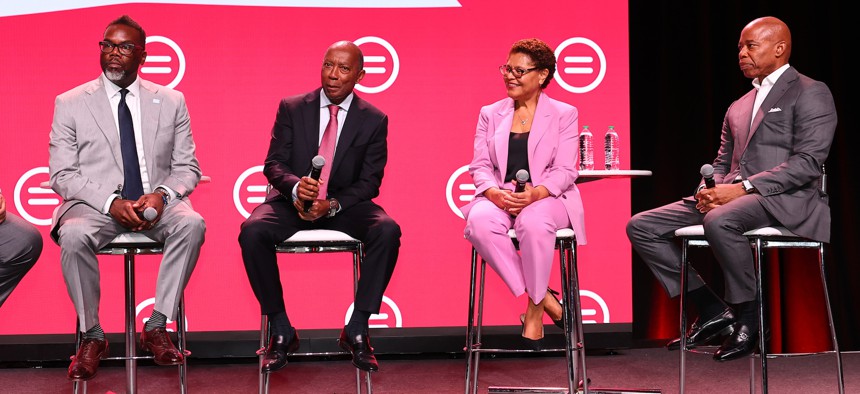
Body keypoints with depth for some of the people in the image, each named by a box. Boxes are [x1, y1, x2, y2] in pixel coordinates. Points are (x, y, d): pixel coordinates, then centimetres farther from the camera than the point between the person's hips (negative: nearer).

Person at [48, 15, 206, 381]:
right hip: (95, 204, -1)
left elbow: (187, 168, 9)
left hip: (156, 204, 1)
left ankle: (156, 327, -20)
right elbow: (62, 174, 0)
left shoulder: (171, 102, 11)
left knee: (191, 223, -31)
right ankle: (91, 335, -15)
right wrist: (111, 202, -17)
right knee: (74, 235, -35)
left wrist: (161, 195, -15)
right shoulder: (70, 104, 6)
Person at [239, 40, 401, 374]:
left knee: (388, 231, -30)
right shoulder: (291, 109, 2)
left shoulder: (374, 120, 1)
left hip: (344, 206, 0)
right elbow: (274, 164, -2)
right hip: (293, 201, 0)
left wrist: (332, 205, -21)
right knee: (252, 231, -30)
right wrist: (295, 187, -26)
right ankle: (281, 331, -15)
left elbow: (369, 182, -3)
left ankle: (356, 330, -17)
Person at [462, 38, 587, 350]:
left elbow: (565, 171, -1)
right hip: (499, 199, 3)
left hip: (547, 199, -3)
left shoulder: (564, 114, 9)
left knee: (533, 222, -40)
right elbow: (480, 165, 8)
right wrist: (495, 193, -15)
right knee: (479, 222, -34)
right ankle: (544, 297, -23)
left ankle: (535, 307, -19)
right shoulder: (490, 114, 17)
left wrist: (536, 193, -22)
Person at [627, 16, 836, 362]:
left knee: (719, 221, -40)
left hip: (784, 200, -8)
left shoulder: (811, 93, 0)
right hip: (730, 197, 8)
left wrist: (742, 187, -19)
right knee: (641, 226, -6)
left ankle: (747, 316, -19)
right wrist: (707, 189, -1)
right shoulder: (738, 107, 24)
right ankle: (711, 310, -3)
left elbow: (807, 163, -12)